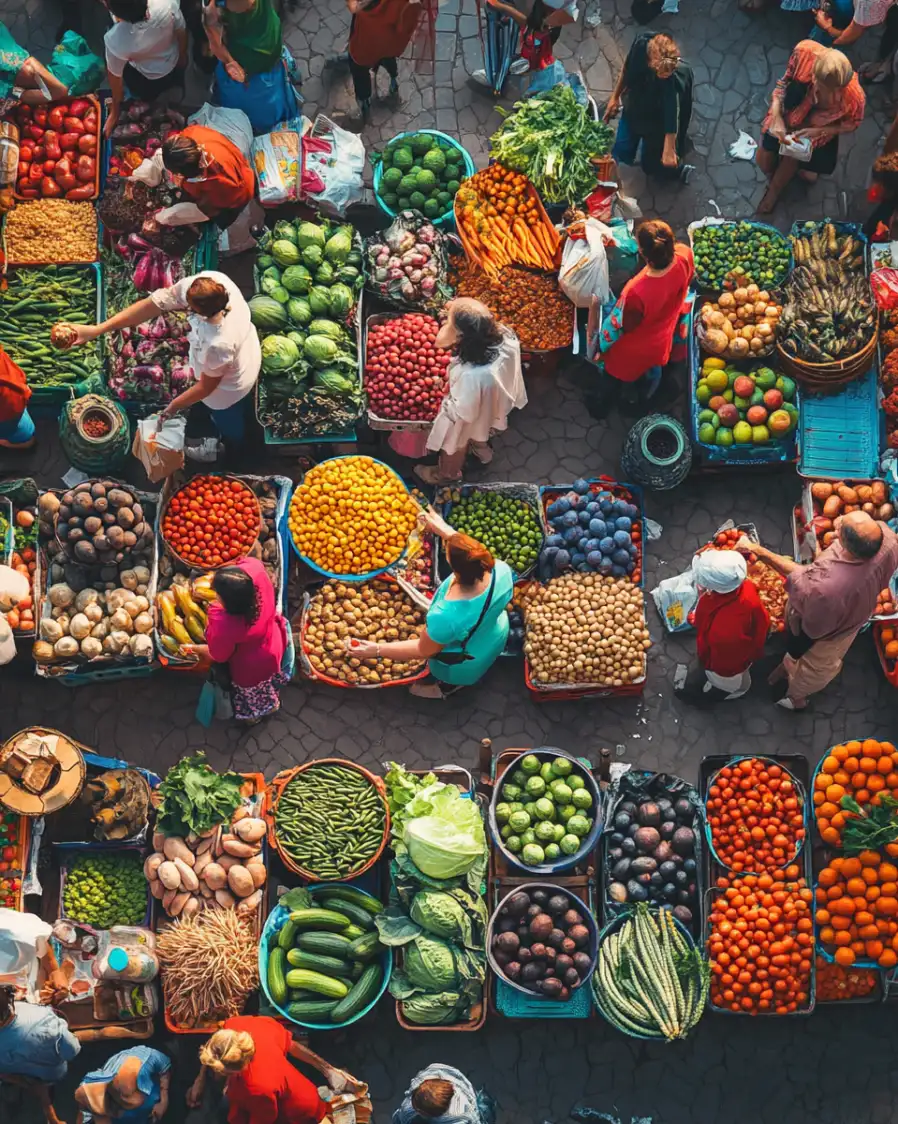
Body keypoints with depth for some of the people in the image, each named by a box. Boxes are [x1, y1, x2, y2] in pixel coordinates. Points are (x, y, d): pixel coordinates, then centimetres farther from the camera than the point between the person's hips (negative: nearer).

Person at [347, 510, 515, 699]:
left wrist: (377, 651, -21)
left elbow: (424, 650, -26)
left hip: (464, 666, -6)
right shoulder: (502, 570, -32)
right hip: (497, 636, 6)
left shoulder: (446, 617, -45)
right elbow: (470, 554, -9)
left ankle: (447, 686, 51)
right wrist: (443, 529, -3)